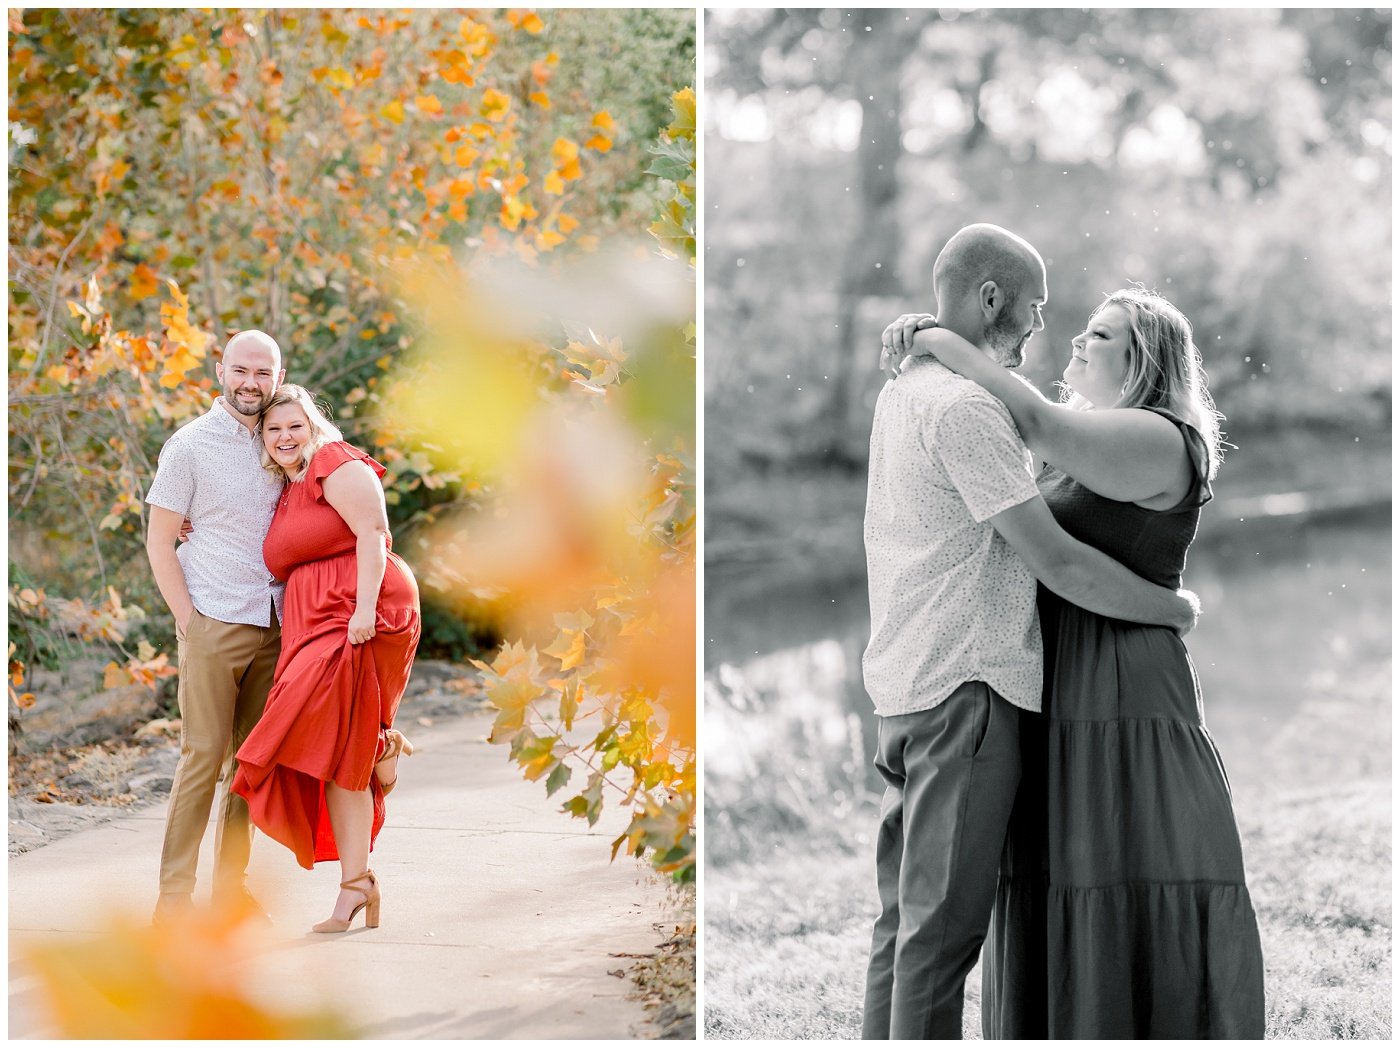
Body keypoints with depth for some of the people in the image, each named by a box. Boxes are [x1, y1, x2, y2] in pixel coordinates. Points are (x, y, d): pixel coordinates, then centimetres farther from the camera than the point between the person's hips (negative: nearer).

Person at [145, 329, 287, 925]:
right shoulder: (191, 445, -4)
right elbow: (159, 542, -3)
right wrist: (188, 621, -9)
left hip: (272, 624, 5)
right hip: (214, 624, -5)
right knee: (203, 756, -8)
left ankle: (231, 883, 14)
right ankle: (173, 896, -4)